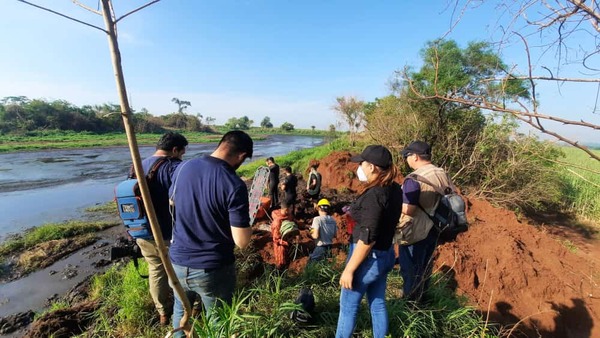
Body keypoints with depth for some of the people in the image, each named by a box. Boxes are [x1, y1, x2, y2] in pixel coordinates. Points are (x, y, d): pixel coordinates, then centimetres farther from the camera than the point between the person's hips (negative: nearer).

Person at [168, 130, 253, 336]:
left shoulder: (183, 168, -7)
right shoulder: (235, 185, -24)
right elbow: (242, 242, -22)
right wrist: (248, 226, -1)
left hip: (178, 262, 5)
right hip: (213, 269, -5)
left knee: (181, 310, 32)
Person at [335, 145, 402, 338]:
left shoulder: (373, 195, -27)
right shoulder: (395, 189, 0)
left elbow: (367, 239, -26)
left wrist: (349, 270, -19)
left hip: (369, 258, -8)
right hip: (386, 255, 8)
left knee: (348, 306, 12)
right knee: (378, 304, 23)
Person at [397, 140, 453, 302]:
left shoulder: (414, 179, -26)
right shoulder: (443, 174, 1)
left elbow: (408, 210, -29)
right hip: (434, 230, 9)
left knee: (411, 269, 10)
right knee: (425, 266, 25)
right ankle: (421, 298, 45)